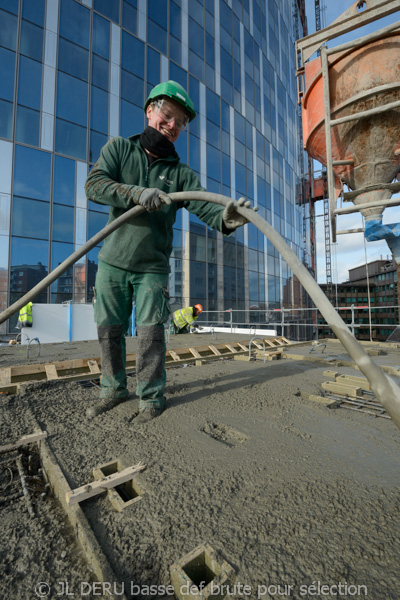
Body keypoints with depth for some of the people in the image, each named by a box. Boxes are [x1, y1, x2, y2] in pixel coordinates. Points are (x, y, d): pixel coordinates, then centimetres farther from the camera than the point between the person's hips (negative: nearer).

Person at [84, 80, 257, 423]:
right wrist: (136, 193, -27)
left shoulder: (181, 173, 4)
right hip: (112, 262, 2)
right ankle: (114, 390, 29)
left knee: (150, 332, -3)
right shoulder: (119, 148, 6)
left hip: (153, 268, -1)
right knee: (109, 329, 9)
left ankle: (151, 398, 14)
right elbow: (94, 185, -10)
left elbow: (204, 207, -12)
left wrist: (225, 219, -35)